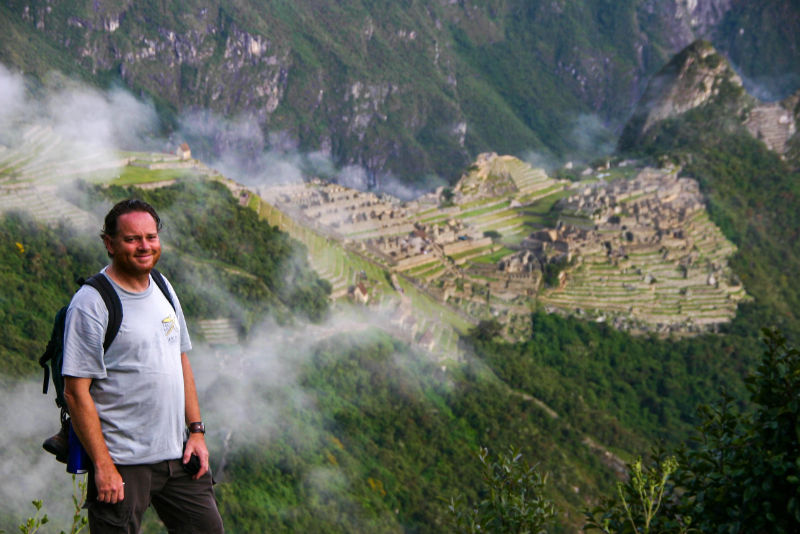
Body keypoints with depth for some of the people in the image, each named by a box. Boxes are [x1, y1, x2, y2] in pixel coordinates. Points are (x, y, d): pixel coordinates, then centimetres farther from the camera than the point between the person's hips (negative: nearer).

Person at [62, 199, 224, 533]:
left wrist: (196, 430, 12)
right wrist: (103, 465, -18)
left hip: (176, 454, 7)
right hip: (123, 463, -7)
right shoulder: (91, 303, -13)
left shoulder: (163, 289, 10)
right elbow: (76, 392, -16)